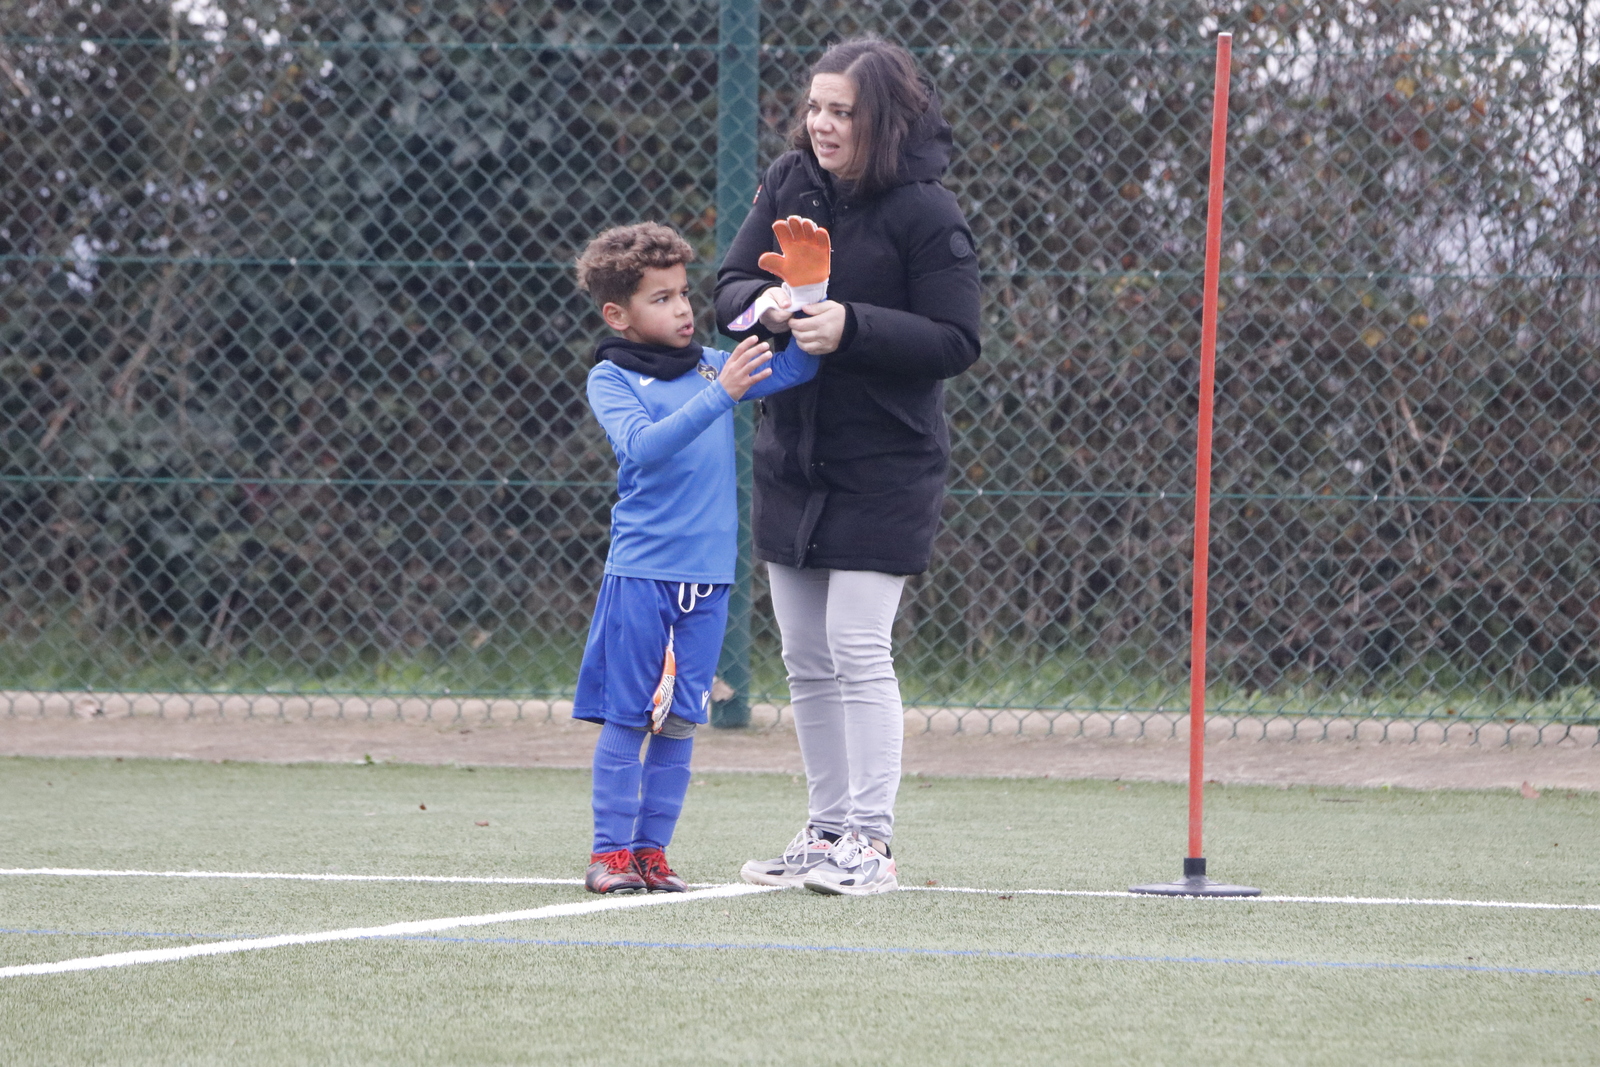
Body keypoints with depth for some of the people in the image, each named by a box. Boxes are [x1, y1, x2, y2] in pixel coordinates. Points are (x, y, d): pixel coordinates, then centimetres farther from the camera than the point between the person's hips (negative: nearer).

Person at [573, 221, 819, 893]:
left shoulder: (711, 366, 10)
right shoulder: (610, 379, -3)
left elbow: (792, 370, 5)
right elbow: (642, 446, -20)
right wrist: (720, 395, -27)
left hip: (707, 574, 4)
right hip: (639, 571, -4)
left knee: (679, 720, 6)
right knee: (625, 718, -1)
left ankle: (651, 851, 13)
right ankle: (610, 852, 5)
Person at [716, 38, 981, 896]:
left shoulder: (925, 214, -12)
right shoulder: (788, 183, 4)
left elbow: (956, 341, -14)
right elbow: (729, 288, 7)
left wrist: (851, 327, -24)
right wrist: (763, 304, -16)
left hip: (883, 471, -6)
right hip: (790, 461, 6)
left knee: (857, 651, -9)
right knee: (805, 659, 11)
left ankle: (871, 841, -4)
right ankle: (826, 832, 20)